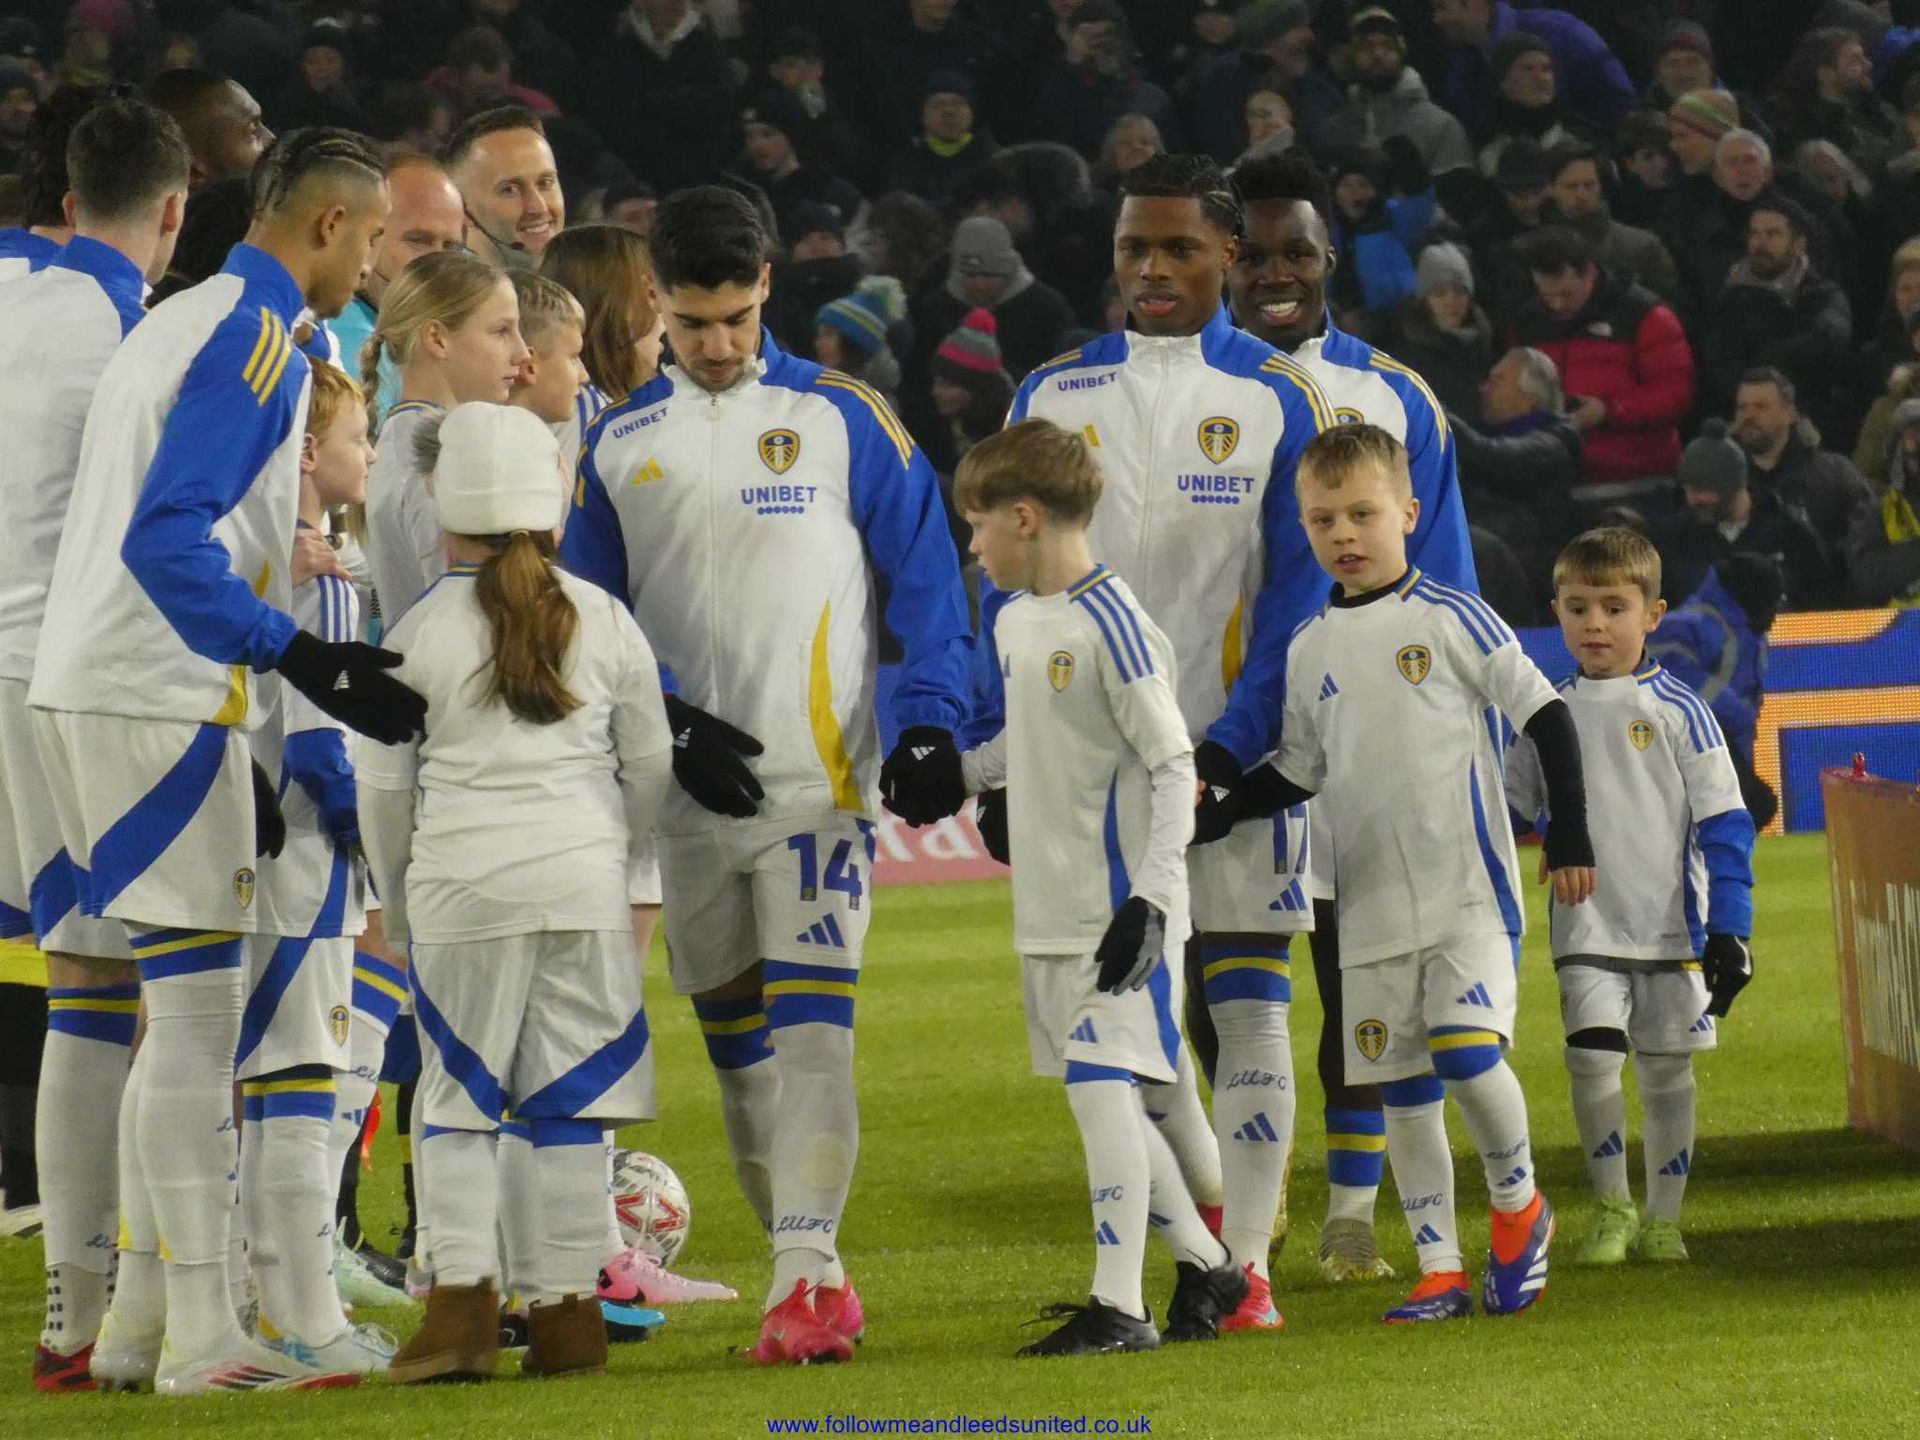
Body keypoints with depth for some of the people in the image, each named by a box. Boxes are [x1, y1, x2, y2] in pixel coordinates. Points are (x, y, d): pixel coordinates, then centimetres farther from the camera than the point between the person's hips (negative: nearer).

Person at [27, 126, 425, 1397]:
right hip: (159, 706, -10)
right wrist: (299, 657, -28)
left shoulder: (180, 325, 20)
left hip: (94, 692, 10)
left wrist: (239, 755, 25)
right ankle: (200, 1338, -7)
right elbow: (166, 540, -22)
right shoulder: (256, 340, -11)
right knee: (196, 1015, -7)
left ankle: (140, 1319, 16)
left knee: (184, 1013, 14)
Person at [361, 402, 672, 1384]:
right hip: (582, 878, 1)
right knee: (573, 1101, 5)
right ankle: (568, 1311, 3)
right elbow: (651, 762, 11)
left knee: (456, 1100, 6)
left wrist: (395, 899, 18)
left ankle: (462, 1298, -6)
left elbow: (384, 784, 4)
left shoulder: (421, 633, -2)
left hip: (462, 884, -1)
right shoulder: (604, 622, 3)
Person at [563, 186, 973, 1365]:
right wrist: (670, 728, -6)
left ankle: (807, 1272, -19)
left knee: (811, 1024, -14)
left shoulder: (843, 417, 1)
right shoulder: (619, 443, 8)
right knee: (735, 1044, 8)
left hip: (821, 781, -4)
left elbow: (926, 571, 0)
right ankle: (810, 1272, 16)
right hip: (688, 793, 4)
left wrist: (930, 721, -11)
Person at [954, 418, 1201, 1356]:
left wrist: (1151, 899, -22)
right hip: (1050, 912, 9)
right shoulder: (1014, 619, 11)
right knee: (1101, 1096, 12)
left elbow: (1175, 766, -16)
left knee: (1100, 1086, -14)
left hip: (1119, 908, -9)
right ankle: (1207, 1267, 24)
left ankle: (1118, 1306, -13)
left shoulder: (1110, 624, -16)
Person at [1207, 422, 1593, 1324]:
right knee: (1403, 1096, 5)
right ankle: (1440, 1271, 12)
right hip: (1372, 904, 5)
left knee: (1467, 1055, -19)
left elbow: (1545, 716, -3)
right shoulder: (1309, 650, 8)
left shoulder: (1451, 620, -5)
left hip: (1469, 887, -5)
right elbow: (1297, 773, 16)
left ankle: (1518, 1206, 7)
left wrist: (1570, 838, -8)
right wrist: (1207, 818, 3)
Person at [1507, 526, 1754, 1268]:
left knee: (1666, 1070, 7)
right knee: (1591, 1060, -12)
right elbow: (1510, 814, 15)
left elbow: (1725, 825, -3)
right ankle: (1611, 1209, 3)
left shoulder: (1677, 713, -4)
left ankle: (1662, 1219, 19)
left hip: (1673, 928, -1)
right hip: (1586, 930, 2)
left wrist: (1730, 930, -8)